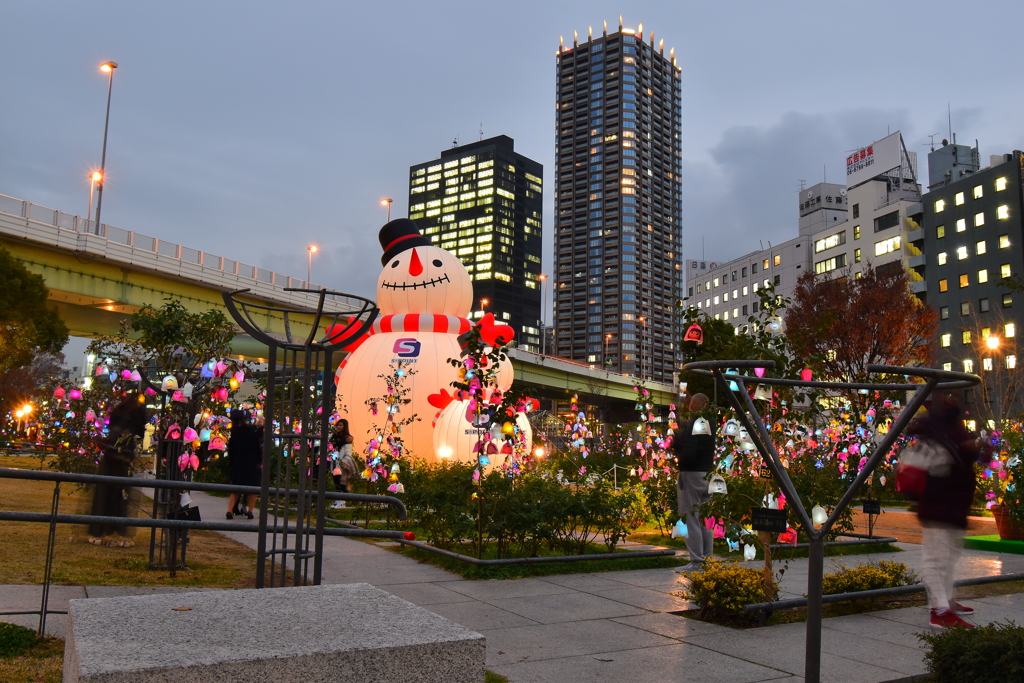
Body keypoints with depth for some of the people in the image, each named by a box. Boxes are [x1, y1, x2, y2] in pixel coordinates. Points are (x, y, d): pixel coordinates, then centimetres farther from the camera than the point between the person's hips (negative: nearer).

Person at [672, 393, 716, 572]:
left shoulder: (692, 424, -16)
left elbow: (688, 453, -24)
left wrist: (678, 457, -3)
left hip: (691, 474, -8)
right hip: (707, 473, 8)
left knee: (692, 519, -3)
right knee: (706, 519, 13)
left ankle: (696, 562, -1)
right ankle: (707, 559, 19)